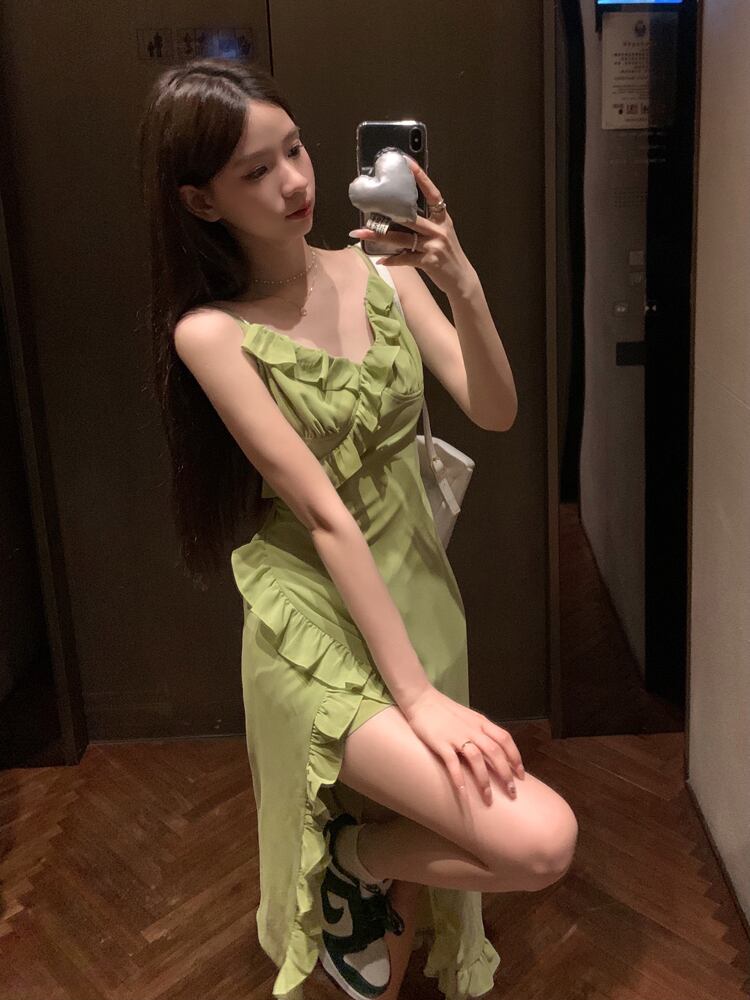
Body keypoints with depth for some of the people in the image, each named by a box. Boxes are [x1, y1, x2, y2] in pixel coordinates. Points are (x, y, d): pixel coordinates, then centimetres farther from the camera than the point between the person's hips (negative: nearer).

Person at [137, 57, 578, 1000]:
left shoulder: (377, 270, -1)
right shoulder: (210, 331, -15)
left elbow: (494, 411, -5)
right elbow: (324, 513, -21)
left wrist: (463, 288, -22)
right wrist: (415, 691, -20)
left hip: (419, 586, 6)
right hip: (318, 621, -5)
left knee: (425, 847, 19)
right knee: (536, 841, -18)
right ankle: (355, 856, 11)